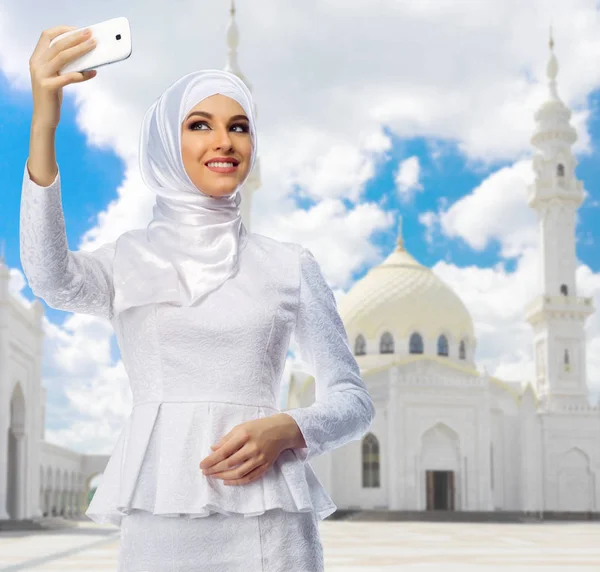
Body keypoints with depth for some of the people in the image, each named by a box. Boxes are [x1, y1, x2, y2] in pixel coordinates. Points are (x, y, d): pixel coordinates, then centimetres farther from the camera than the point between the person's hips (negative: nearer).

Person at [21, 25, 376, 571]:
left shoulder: (290, 264, 7)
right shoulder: (128, 259, 6)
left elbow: (354, 399, 8)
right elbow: (51, 278, -16)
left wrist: (287, 430, -13)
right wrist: (43, 125, -28)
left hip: (268, 520, 1)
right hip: (159, 521, 0)